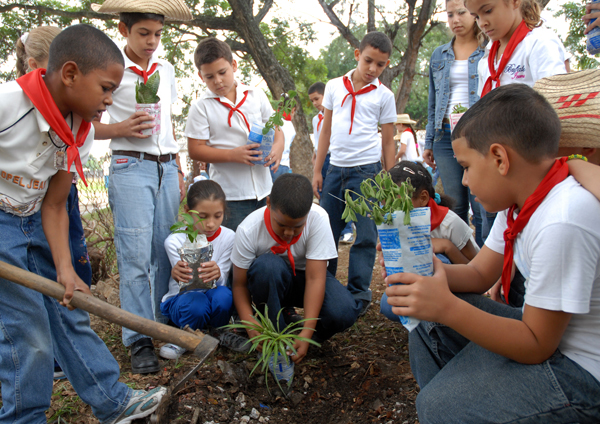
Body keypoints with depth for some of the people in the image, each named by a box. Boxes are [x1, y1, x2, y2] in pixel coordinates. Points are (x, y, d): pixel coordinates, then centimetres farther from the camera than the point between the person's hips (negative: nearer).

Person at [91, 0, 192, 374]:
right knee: (136, 254, -6)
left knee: (167, 250, 6)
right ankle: (140, 340, 3)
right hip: (131, 166, -5)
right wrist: (120, 129, -18)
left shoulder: (166, 70, 15)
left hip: (167, 167, 5)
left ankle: (166, 324, 19)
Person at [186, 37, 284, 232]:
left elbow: (275, 128, 15)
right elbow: (195, 149, -6)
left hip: (264, 189, 4)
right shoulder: (201, 106, -2)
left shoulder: (256, 95, 7)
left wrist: (277, 147, -9)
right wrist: (232, 155, -18)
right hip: (230, 196, -3)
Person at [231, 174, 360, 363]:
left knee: (344, 312, -29)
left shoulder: (317, 218, -27)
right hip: (270, 283, 0)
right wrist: (251, 324, -34)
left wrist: (306, 333, -35)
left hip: (305, 276, 1)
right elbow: (239, 284, -17)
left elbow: (315, 278, -29)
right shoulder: (248, 230, -26)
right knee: (268, 265, -37)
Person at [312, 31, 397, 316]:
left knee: (365, 235, 0)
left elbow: (388, 141, 5)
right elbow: (326, 131, 11)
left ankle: (359, 294, 14)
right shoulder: (334, 87, 8)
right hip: (336, 168, 3)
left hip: (366, 169, -2)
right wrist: (317, 170, 7)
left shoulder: (384, 95, 2)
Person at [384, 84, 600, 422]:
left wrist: (448, 308, -32)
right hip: (544, 330, 9)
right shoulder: (518, 200, -2)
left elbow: (537, 345, -24)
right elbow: (479, 274, 4)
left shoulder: (563, 223, -31)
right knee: (430, 324, 7)